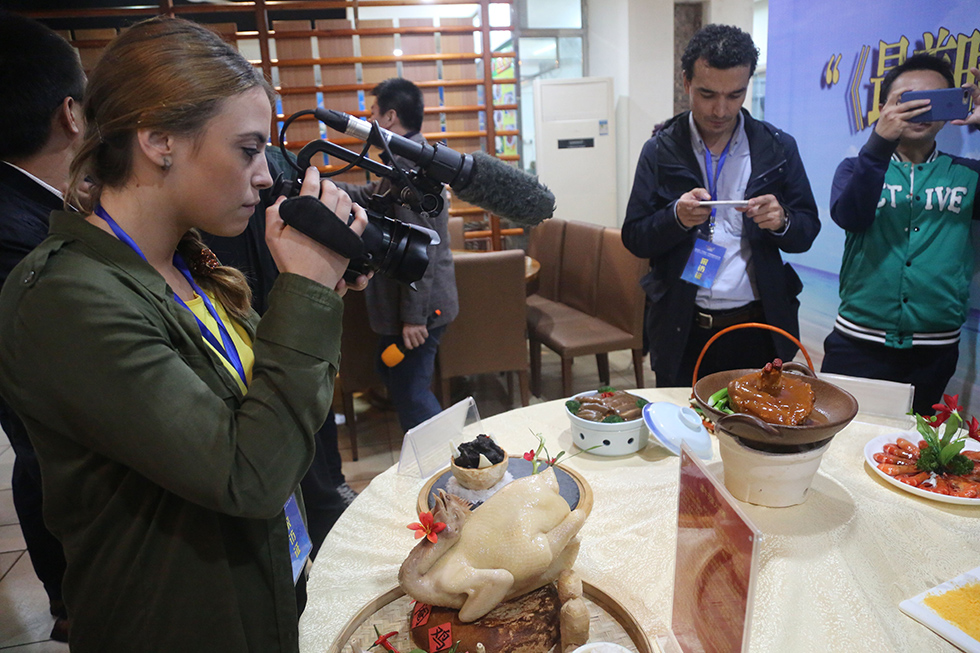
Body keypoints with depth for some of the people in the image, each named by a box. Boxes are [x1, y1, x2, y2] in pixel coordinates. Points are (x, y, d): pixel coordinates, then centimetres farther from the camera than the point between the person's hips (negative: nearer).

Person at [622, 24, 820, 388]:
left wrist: (781, 221, -16)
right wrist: (676, 217, -21)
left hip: (760, 330, 1)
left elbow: (807, 233, 6)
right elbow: (634, 240, -2)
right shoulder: (660, 150, -1)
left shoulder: (778, 148, 2)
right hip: (682, 332, -1)